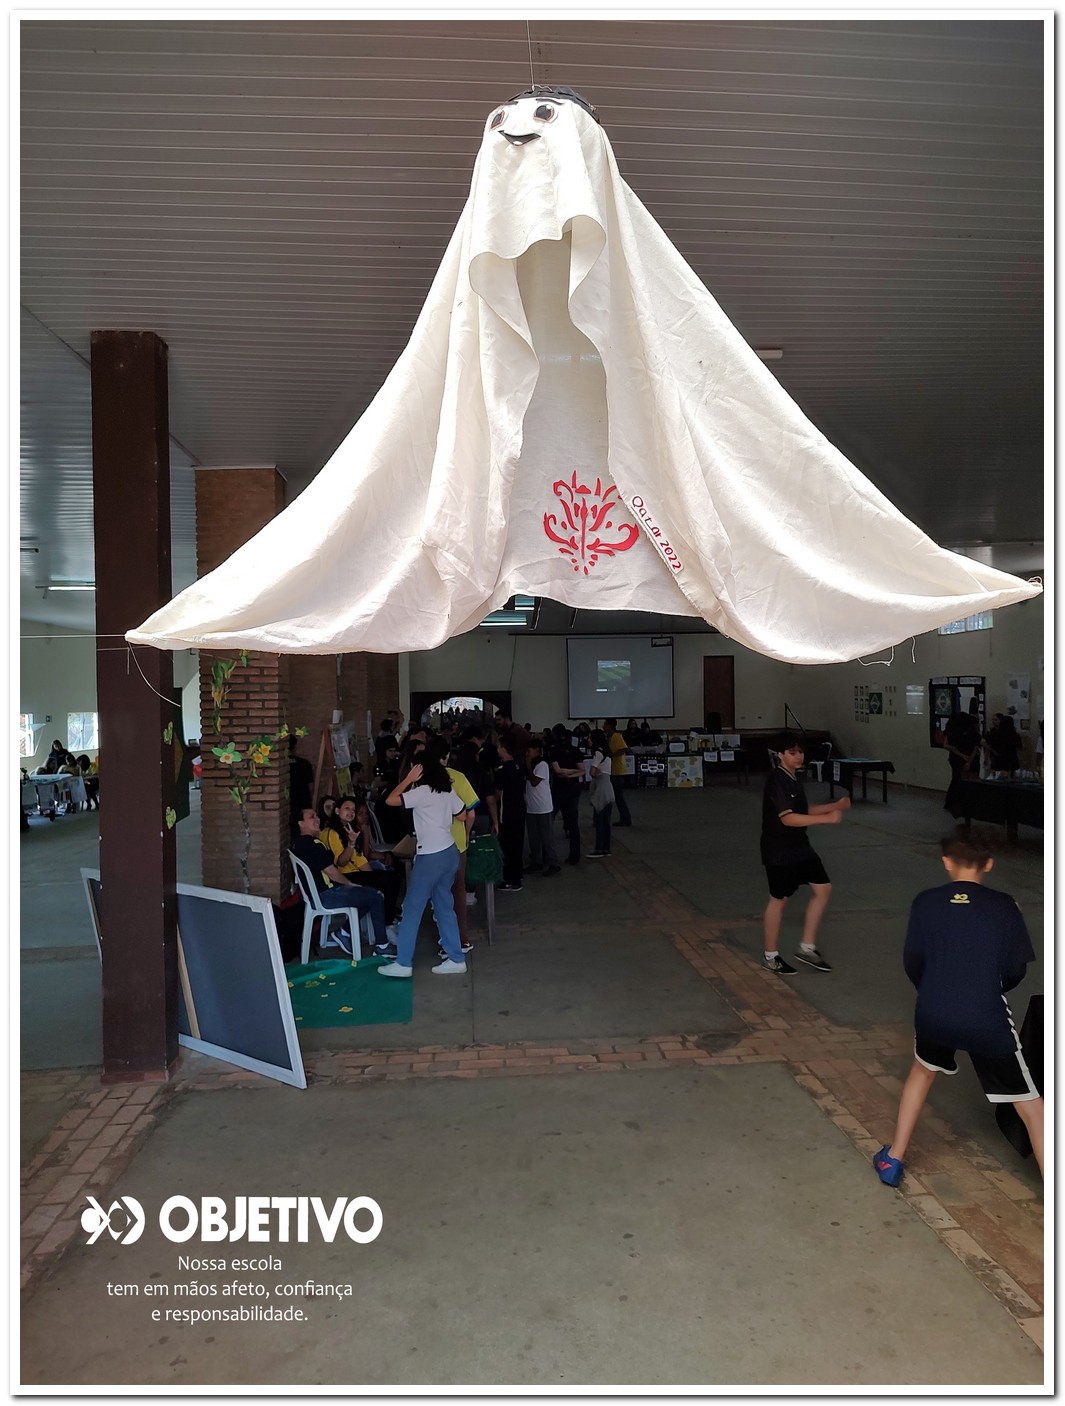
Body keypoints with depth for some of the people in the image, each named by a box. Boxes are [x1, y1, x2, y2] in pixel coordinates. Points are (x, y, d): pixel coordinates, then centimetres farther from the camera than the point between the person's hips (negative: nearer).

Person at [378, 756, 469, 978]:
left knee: (412, 908, 1)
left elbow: (390, 800, -16)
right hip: (449, 852, 8)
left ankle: (403, 963, 6)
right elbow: (462, 815, 17)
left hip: (430, 857, -8)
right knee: (444, 906, 14)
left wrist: (409, 779, -10)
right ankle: (456, 959, 17)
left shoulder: (421, 792, -14)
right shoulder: (448, 791, 7)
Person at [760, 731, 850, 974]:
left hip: (800, 847, 9)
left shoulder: (793, 778, 8)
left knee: (823, 888, 7)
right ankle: (770, 955, 20)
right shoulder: (777, 781, -21)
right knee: (779, 899, 3)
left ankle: (807, 947, 18)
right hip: (779, 851, -9)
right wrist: (827, 819, -31)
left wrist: (835, 806, 5)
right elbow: (788, 818, -28)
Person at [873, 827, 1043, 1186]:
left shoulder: (926, 902, 0)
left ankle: (893, 1159, 36)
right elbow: (1016, 970, 1)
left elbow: (912, 962, 5)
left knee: (923, 1070, 31)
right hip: (987, 1021, -3)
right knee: (1031, 1108, 11)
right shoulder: (1003, 906, -4)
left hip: (932, 1015, 3)